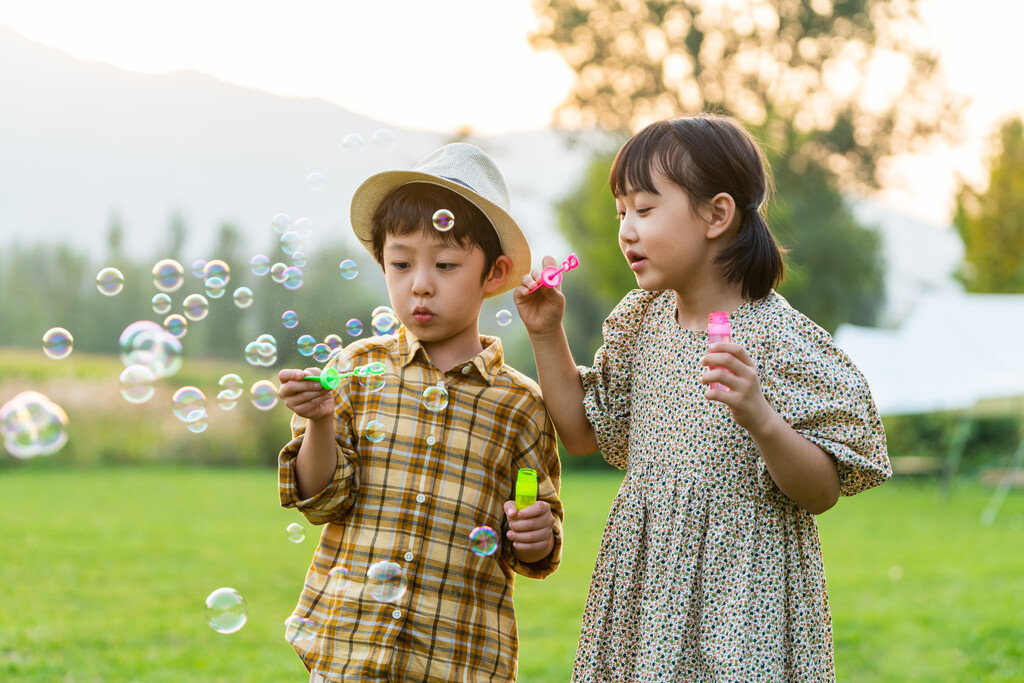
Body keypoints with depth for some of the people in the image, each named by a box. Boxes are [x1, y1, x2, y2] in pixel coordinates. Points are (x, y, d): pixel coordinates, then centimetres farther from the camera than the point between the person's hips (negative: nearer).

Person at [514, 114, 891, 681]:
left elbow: (821, 494, -14)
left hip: (741, 590, -6)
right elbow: (583, 433, 15)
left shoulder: (778, 337, -14)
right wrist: (547, 335, 5)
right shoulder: (641, 322, 5)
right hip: (646, 581, 6)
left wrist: (759, 419, -31)